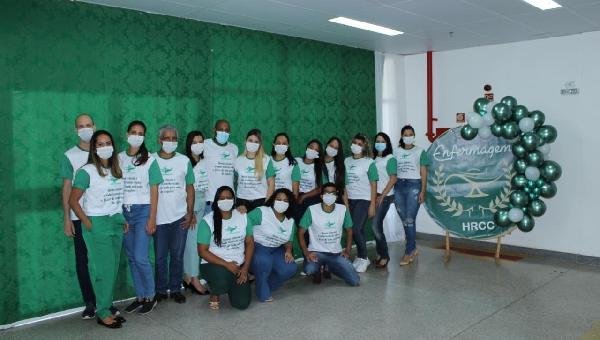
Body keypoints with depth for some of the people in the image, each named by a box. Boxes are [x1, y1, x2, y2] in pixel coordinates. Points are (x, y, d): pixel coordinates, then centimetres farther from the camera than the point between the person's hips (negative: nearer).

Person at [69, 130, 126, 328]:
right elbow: (73, 201, -8)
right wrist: (88, 224, -10)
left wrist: (122, 219, 7)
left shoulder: (116, 170, 10)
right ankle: (102, 313, 9)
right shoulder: (87, 172, -8)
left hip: (117, 223, 6)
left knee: (113, 268, 8)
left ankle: (107, 309, 19)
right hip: (97, 224, -6)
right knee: (103, 269, -3)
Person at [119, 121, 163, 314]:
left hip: (143, 211, -4)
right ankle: (140, 296, 22)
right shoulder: (119, 158, 7)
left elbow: (154, 191, -3)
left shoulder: (149, 160, -2)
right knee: (131, 258, 9)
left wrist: (152, 218, -8)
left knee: (140, 257, -8)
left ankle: (150, 297, 10)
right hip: (124, 212, 4)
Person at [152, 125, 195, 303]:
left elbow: (190, 188, 7)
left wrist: (190, 212, 0)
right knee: (160, 257, 6)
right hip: (159, 218, -1)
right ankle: (161, 290, 21)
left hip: (180, 217, 1)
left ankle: (175, 289, 21)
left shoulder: (184, 161, 4)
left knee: (177, 256, 8)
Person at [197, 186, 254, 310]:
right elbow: (202, 251, -12)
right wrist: (226, 264, -19)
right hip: (214, 264, -3)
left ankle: (231, 285, 25)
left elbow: (249, 242, 5)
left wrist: (245, 268, -5)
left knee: (242, 303, -9)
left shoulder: (243, 216, 1)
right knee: (222, 280, -37)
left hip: (238, 265, 4)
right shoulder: (208, 221, -11)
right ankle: (215, 294, 1)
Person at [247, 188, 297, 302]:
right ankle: (263, 293, -10)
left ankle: (268, 286, 11)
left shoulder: (291, 221, 6)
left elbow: (288, 240, 14)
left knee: (290, 269, -18)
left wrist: (288, 251, -5)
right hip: (257, 247, -6)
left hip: (276, 250, 6)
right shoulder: (261, 212, -13)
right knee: (264, 262, -38)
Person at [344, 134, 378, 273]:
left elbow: (373, 184, -5)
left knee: (355, 229, -12)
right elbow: (344, 182, 10)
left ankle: (363, 258, 5)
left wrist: (372, 205, -8)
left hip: (364, 200, -4)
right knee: (358, 230, 7)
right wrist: (345, 200, 7)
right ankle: (361, 257, 22)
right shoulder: (347, 161, 7)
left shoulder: (369, 163, -5)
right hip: (350, 200, 4)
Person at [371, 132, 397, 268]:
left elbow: (393, 179, -9)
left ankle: (385, 256, 2)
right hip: (374, 195, 5)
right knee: (377, 225, 7)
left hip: (385, 196, -5)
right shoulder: (373, 158, 12)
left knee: (375, 226, -11)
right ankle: (380, 253, 19)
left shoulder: (390, 158, -4)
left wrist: (382, 196, -12)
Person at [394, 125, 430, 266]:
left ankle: (408, 252, -1)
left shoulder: (420, 152, 4)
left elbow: (423, 173, 3)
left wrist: (423, 191, -5)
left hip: (413, 186, -3)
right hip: (399, 186, 3)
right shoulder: (396, 152, 11)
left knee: (410, 220, -9)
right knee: (404, 220, 6)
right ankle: (413, 248, 21)